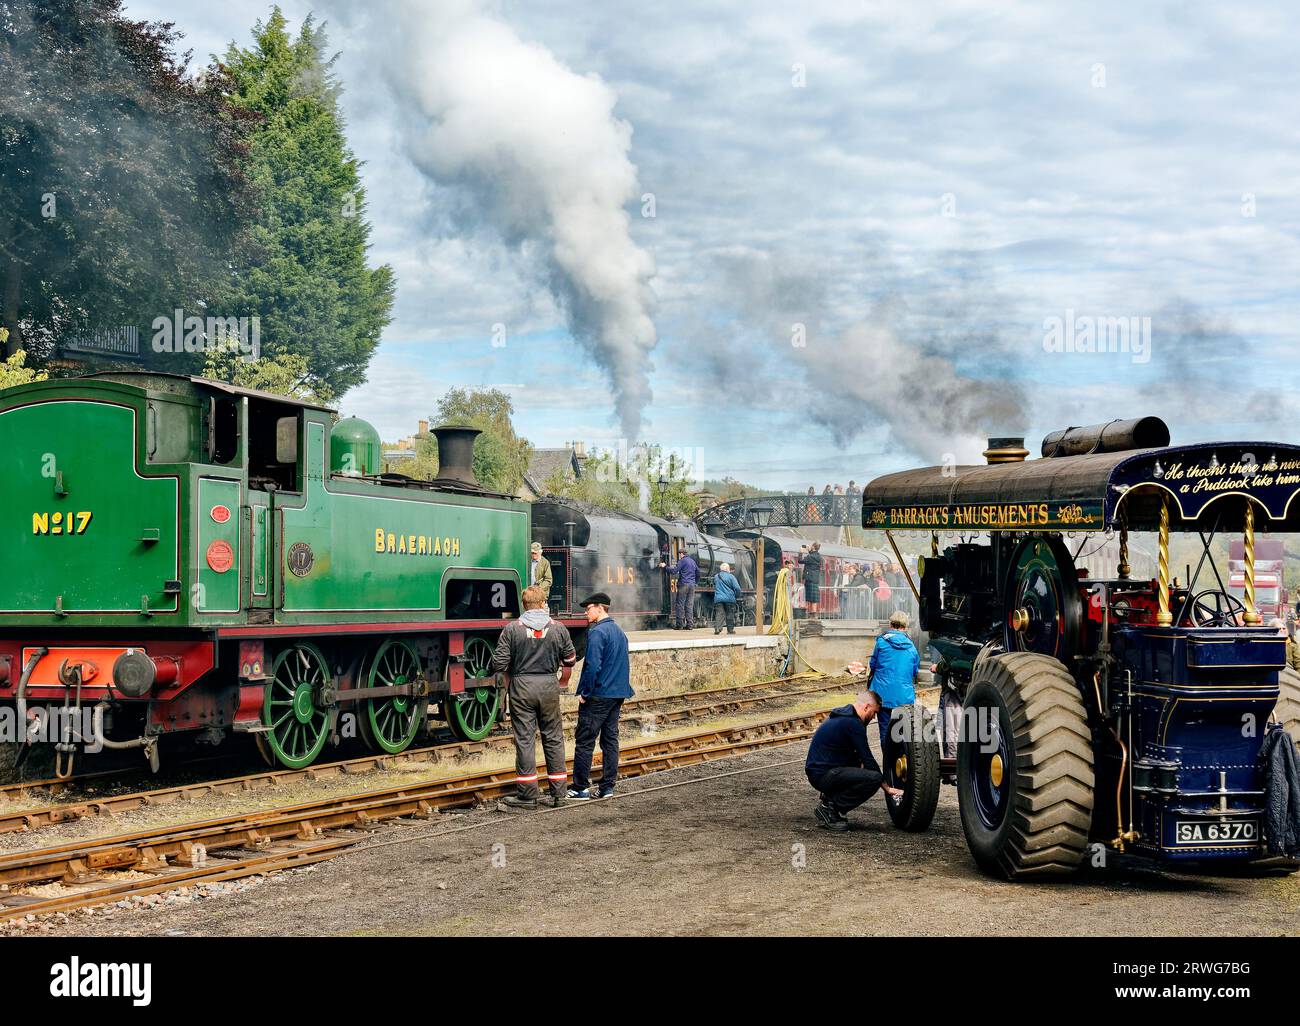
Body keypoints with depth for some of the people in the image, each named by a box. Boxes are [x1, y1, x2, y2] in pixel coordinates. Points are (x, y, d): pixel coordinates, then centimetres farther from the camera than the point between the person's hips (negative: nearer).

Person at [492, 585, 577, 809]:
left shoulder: (512, 629, -8)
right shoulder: (558, 629, -1)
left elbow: (499, 664, -9)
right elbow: (570, 660, 7)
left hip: (522, 687, -2)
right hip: (549, 686, 2)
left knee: (524, 739, 3)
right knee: (554, 738, 11)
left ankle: (527, 795, 4)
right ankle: (558, 793, 14)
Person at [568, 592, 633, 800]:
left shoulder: (597, 632, -15)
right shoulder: (620, 631, 13)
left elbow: (593, 666, -21)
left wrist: (585, 693, -14)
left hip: (598, 696, -9)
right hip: (618, 694, 9)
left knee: (584, 741, -3)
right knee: (610, 740, 11)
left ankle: (580, 788, -2)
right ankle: (607, 787, 12)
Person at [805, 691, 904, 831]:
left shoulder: (842, 714, 16)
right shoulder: (853, 723, -15)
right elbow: (867, 759, -12)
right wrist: (887, 788, -3)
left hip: (816, 770, 10)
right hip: (823, 775, -10)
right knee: (874, 778, -21)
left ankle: (829, 798, 14)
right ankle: (829, 809, -11)